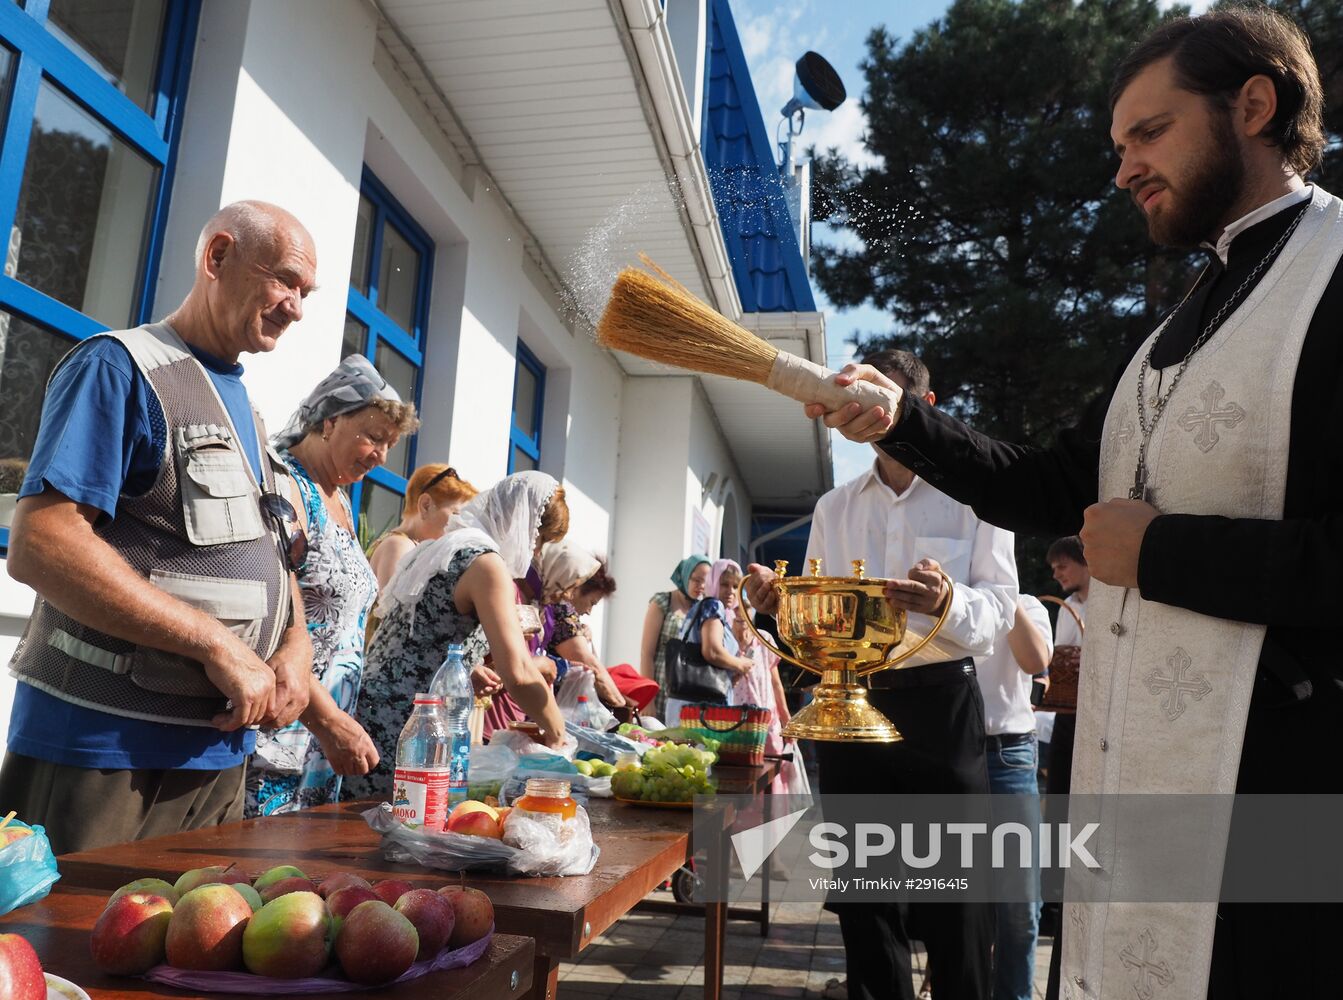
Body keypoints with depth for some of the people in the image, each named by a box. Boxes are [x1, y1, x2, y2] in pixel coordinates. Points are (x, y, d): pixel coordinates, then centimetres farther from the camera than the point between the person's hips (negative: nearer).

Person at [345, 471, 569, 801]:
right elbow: (518, 675, -21)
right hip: (400, 739, -10)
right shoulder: (486, 561, -12)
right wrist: (555, 732, -6)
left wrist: (469, 672, 23)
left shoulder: (439, 548, 16)